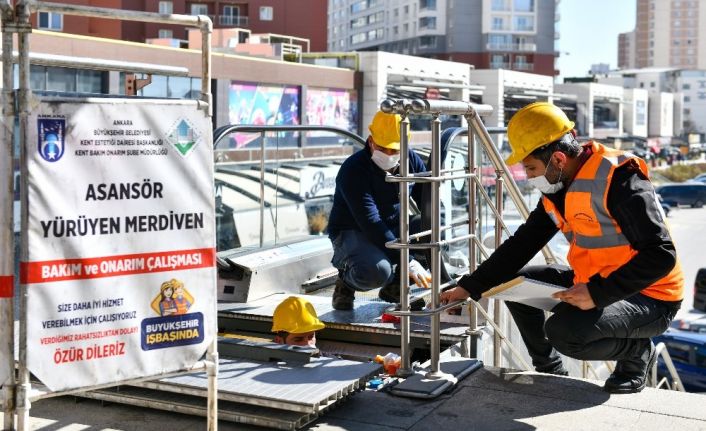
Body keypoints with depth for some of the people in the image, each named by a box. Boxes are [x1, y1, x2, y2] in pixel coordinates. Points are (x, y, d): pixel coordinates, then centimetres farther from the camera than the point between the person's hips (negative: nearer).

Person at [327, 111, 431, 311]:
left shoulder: (413, 161, -4)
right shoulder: (353, 170, -24)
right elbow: (371, 224, -32)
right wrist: (408, 262, -36)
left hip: (394, 231, 6)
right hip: (353, 233, -6)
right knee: (376, 271, -38)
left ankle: (396, 286, 1)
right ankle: (346, 282, 2)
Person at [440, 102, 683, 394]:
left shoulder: (618, 181, -25)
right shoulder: (558, 188, 2)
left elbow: (661, 255, -29)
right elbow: (522, 244, 7)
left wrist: (598, 293, -33)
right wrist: (469, 287, 3)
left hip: (649, 296, -9)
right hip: (594, 284, 9)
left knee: (563, 331, -31)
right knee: (514, 283, 5)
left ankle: (637, 351, -1)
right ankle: (549, 370, 18)